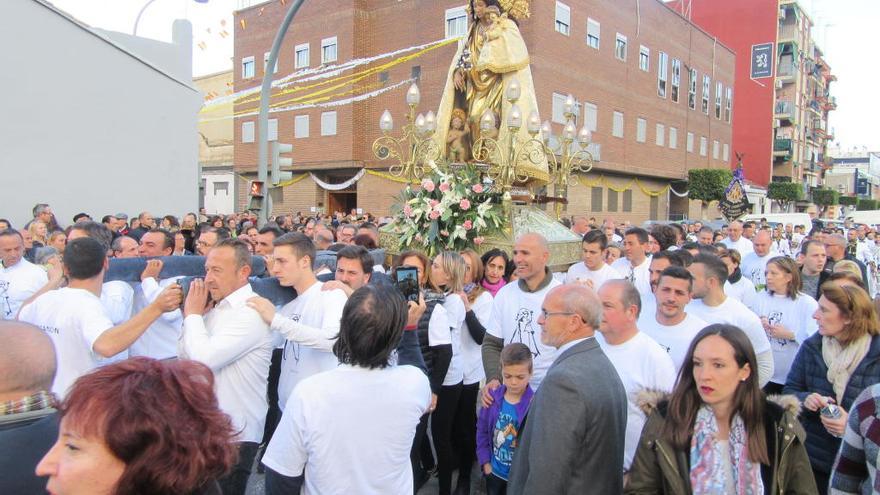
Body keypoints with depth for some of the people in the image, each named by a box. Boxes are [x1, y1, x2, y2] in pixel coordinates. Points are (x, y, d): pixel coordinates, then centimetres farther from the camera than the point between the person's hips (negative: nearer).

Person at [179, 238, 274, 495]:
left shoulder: (251, 312, -20)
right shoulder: (216, 307, 7)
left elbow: (205, 358, -28)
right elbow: (184, 354, 10)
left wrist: (193, 314, -14)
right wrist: (195, 314, -3)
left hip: (235, 433, -8)